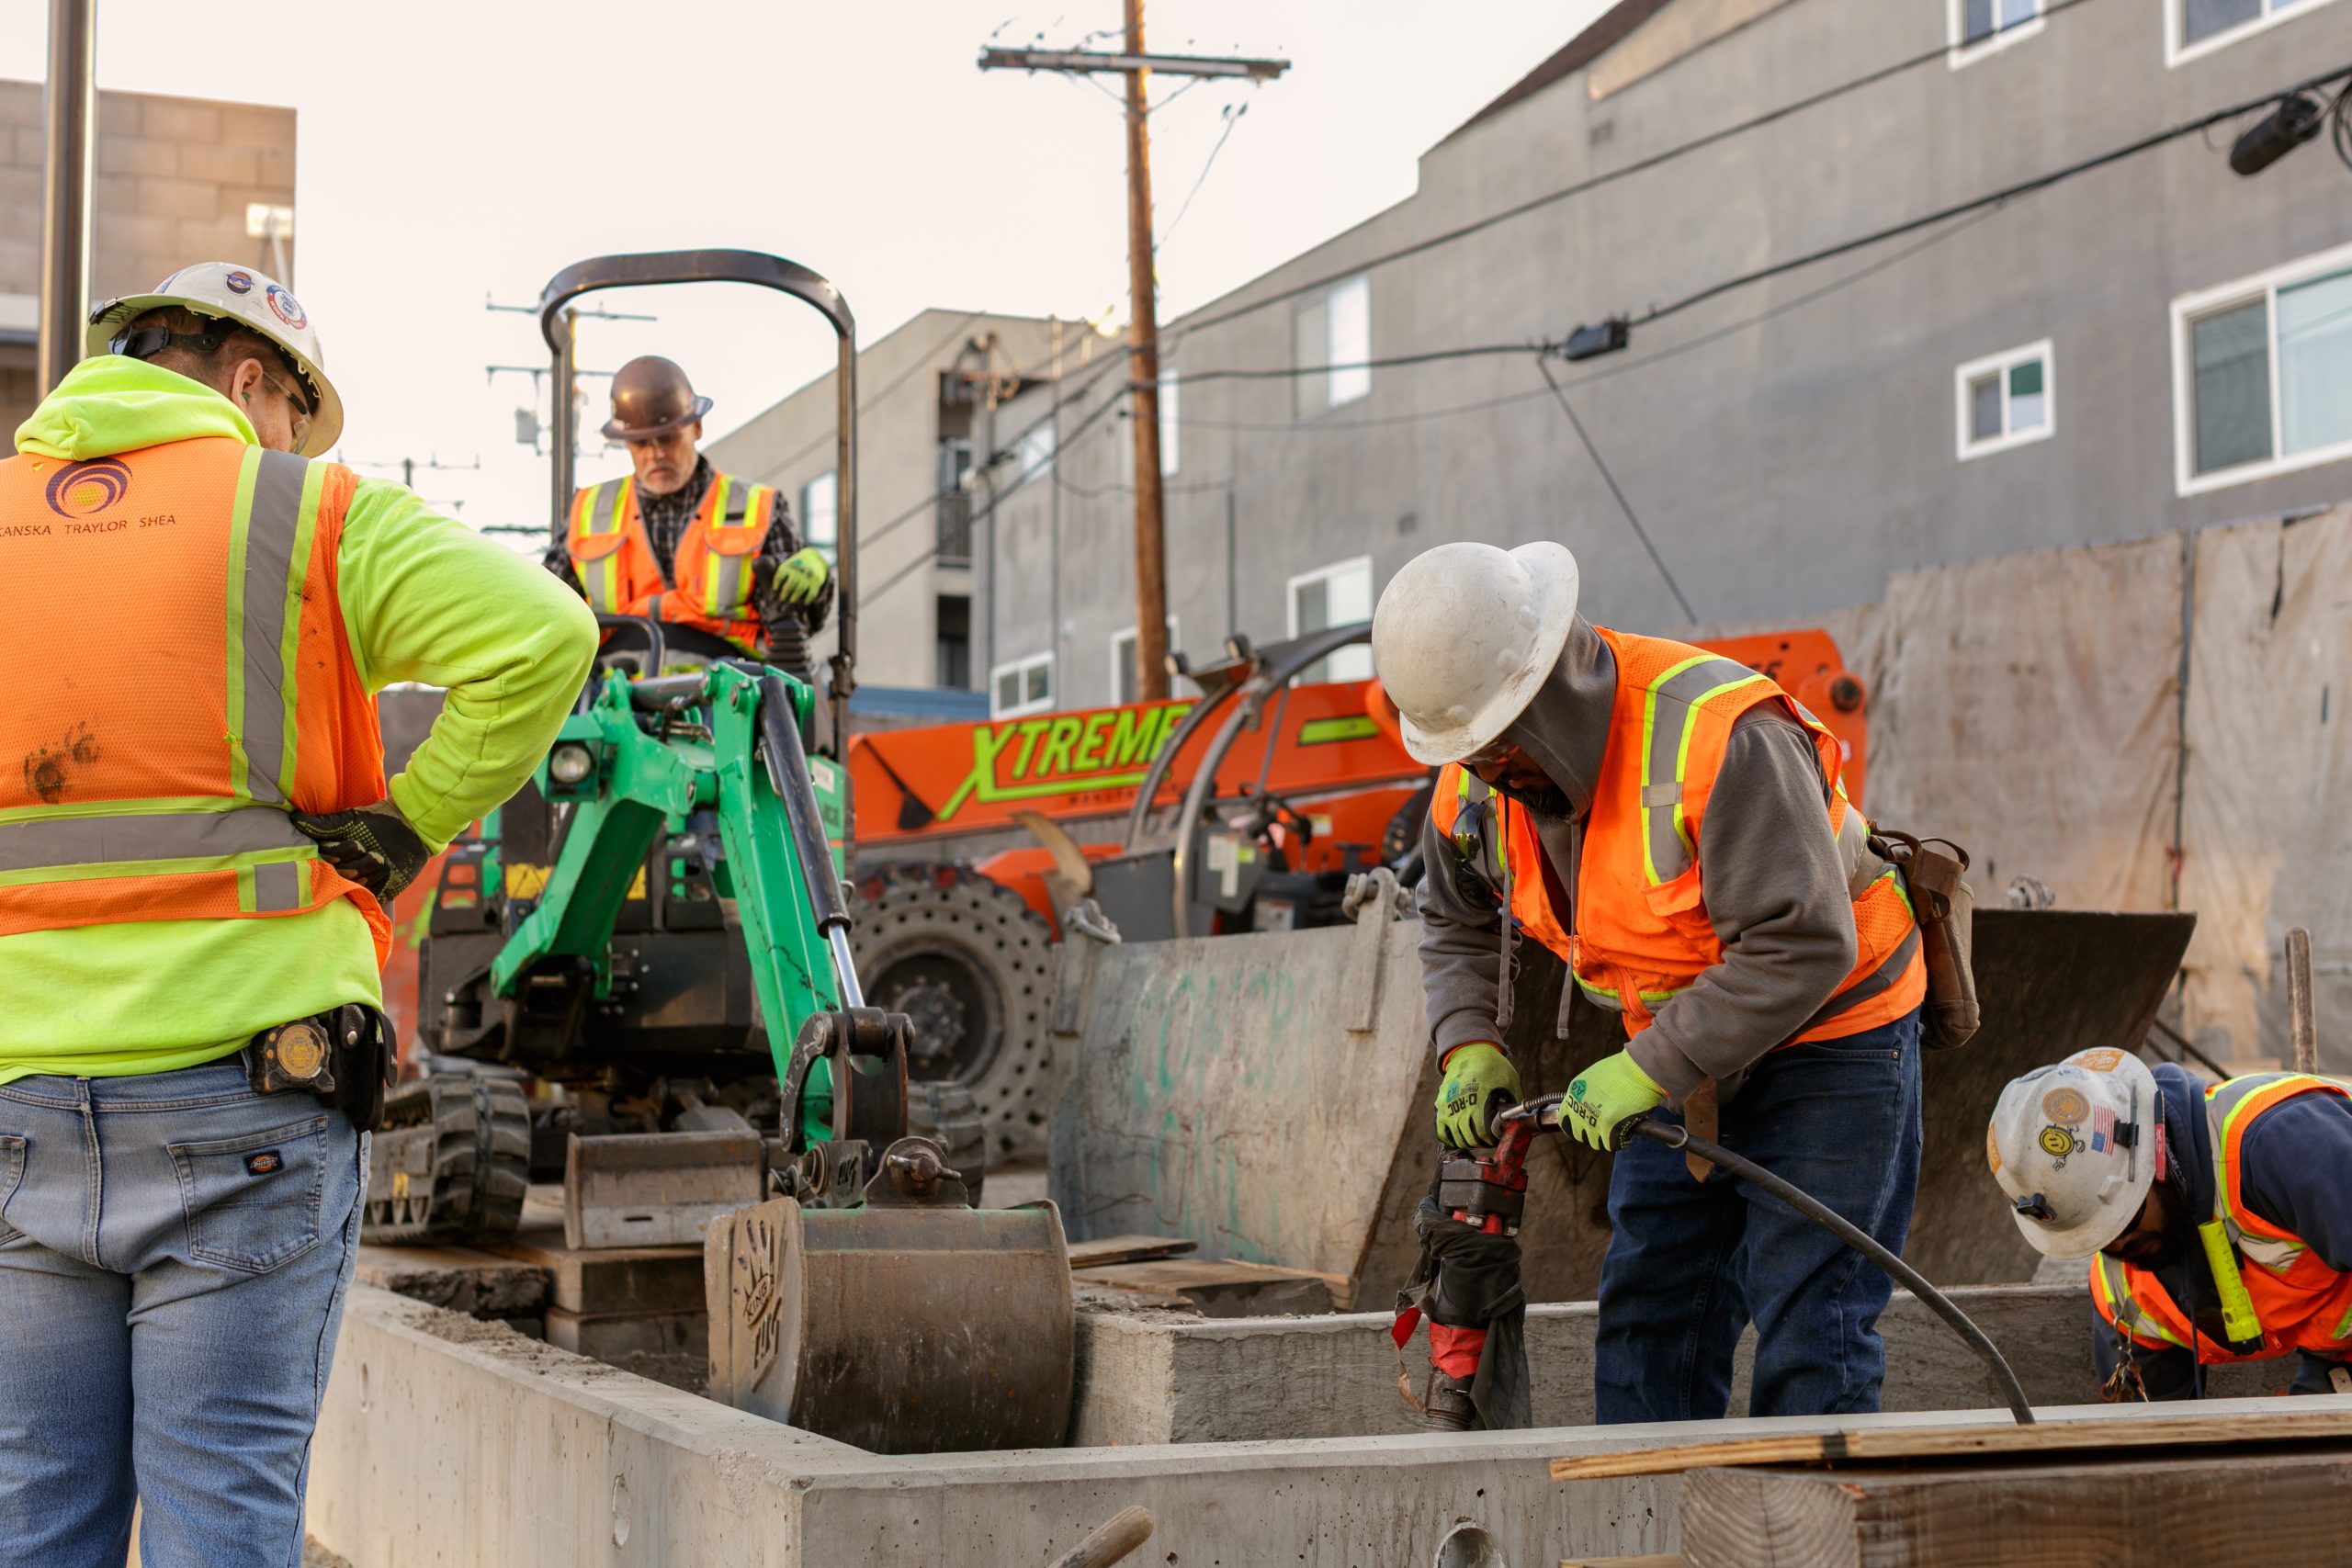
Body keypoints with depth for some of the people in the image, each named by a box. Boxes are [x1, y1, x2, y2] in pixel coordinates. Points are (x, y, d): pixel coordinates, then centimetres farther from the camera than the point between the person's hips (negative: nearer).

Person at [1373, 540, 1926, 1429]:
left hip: (1828, 1037, -7)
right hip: (1682, 1059, 7)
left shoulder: (1720, 736, -31)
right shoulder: (1478, 782, -7)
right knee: (1647, 1312, 6)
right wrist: (1470, 1044, -5)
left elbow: (1803, 946, -32)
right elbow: (1456, 921, 13)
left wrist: (1651, 1070, -30)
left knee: (1808, 1330, -9)